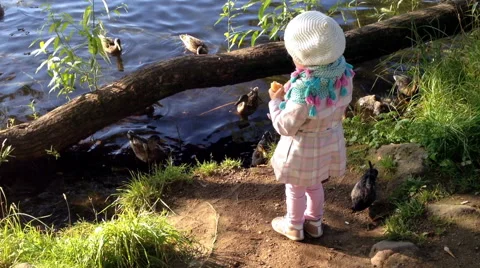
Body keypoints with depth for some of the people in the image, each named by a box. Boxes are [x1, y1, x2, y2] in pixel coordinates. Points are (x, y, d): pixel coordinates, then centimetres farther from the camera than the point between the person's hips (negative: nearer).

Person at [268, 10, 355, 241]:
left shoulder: (304, 91, -39)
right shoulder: (343, 74, -18)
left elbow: (285, 127, -26)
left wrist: (276, 101, -9)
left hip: (303, 148, -6)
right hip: (330, 141, 6)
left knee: (295, 189, 23)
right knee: (314, 185, 31)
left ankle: (294, 226, 47)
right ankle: (314, 222, 53)